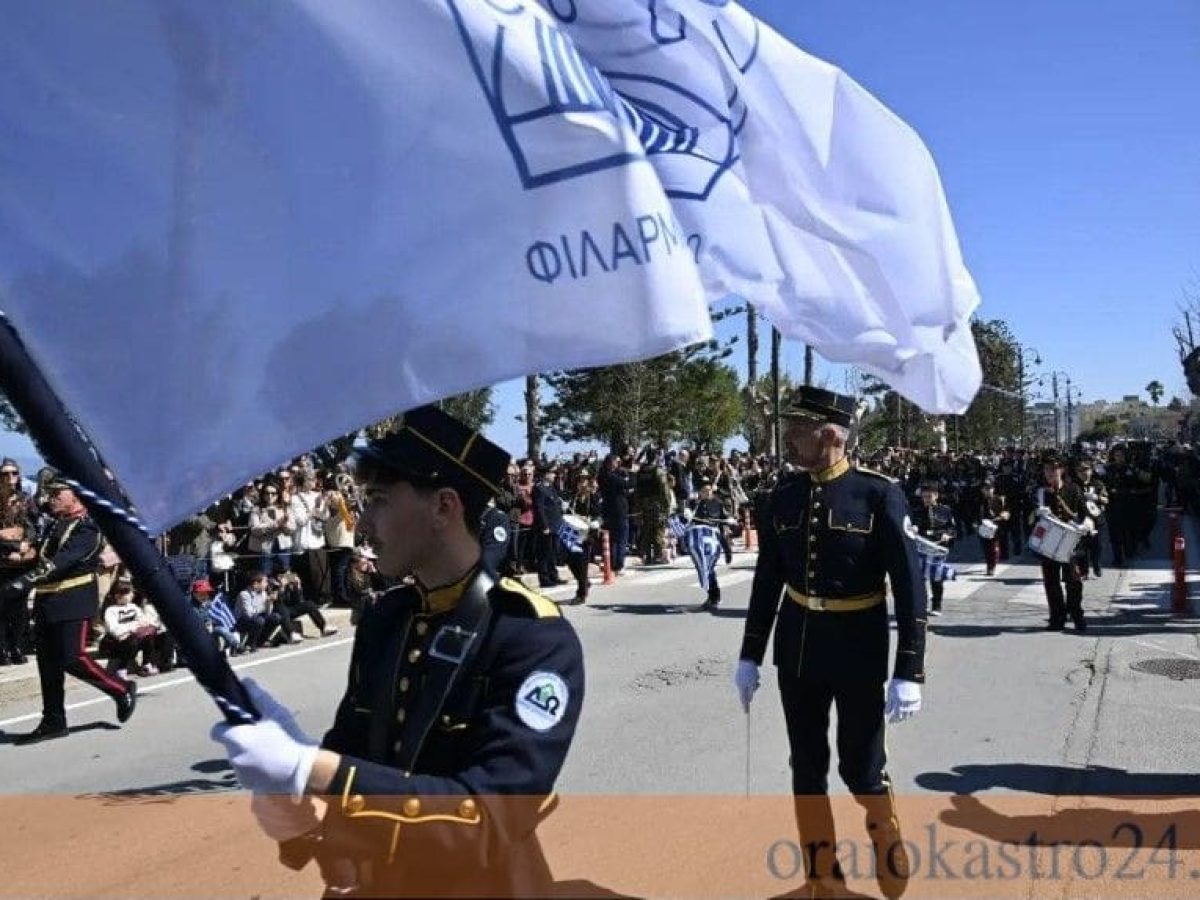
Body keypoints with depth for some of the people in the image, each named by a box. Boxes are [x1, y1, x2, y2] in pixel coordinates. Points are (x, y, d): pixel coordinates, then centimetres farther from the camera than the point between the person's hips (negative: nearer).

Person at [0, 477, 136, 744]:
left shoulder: (87, 527, -13)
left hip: (74, 603, -8)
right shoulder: (56, 524, 15)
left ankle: (123, 690, 11)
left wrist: (27, 581, -35)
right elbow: (43, 557, 16)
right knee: (48, 662, 9)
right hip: (47, 603, 8)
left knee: (72, 658, -9)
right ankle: (53, 722, 17)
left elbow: (63, 561, -26)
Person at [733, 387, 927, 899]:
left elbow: (910, 587, -13)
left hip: (859, 653, -4)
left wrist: (909, 673, -16)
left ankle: (886, 839, 40)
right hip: (797, 649, 4)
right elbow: (767, 581, 7)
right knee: (807, 767, 11)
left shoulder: (880, 495, -14)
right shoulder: (781, 499, -1)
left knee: (861, 767, 6)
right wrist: (749, 656, 8)